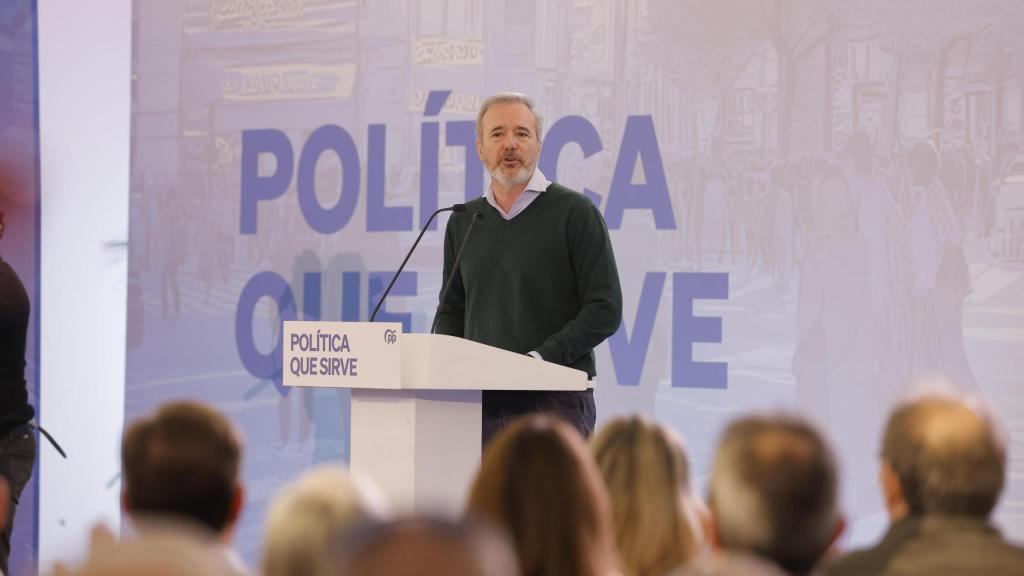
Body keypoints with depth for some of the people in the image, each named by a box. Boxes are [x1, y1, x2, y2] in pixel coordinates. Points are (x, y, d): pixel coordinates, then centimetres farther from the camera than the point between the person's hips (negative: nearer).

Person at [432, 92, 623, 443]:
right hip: (482, 399, 4)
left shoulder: (575, 212, 0)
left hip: (555, 401, -4)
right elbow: (451, 310, 22)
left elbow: (605, 309, -6)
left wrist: (542, 356, -16)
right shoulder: (463, 221, 16)